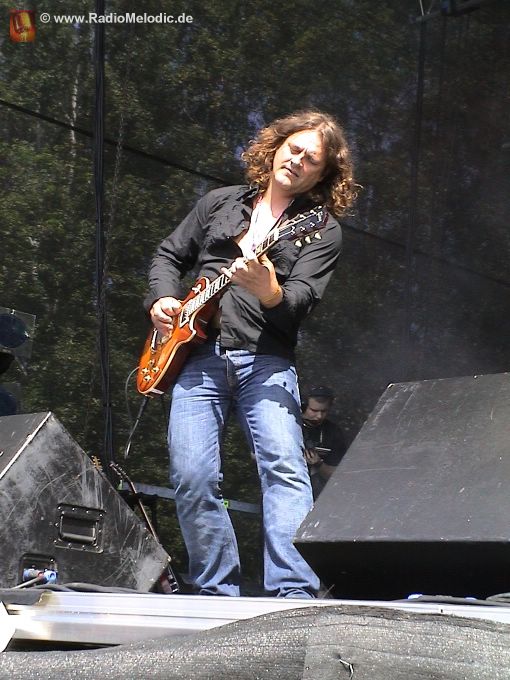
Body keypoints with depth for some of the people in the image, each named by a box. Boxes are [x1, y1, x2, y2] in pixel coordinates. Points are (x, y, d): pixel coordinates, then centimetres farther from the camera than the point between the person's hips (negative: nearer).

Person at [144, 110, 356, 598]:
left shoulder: (322, 229, 7)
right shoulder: (220, 203, 19)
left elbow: (300, 304, -7)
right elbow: (169, 255, 27)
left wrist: (269, 292, -29)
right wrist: (162, 299, 7)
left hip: (265, 360, -2)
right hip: (197, 354, 3)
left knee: (284, 467, -21)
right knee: (192, 478, -9)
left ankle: (294, 594, -25)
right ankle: (218, 592, 4)